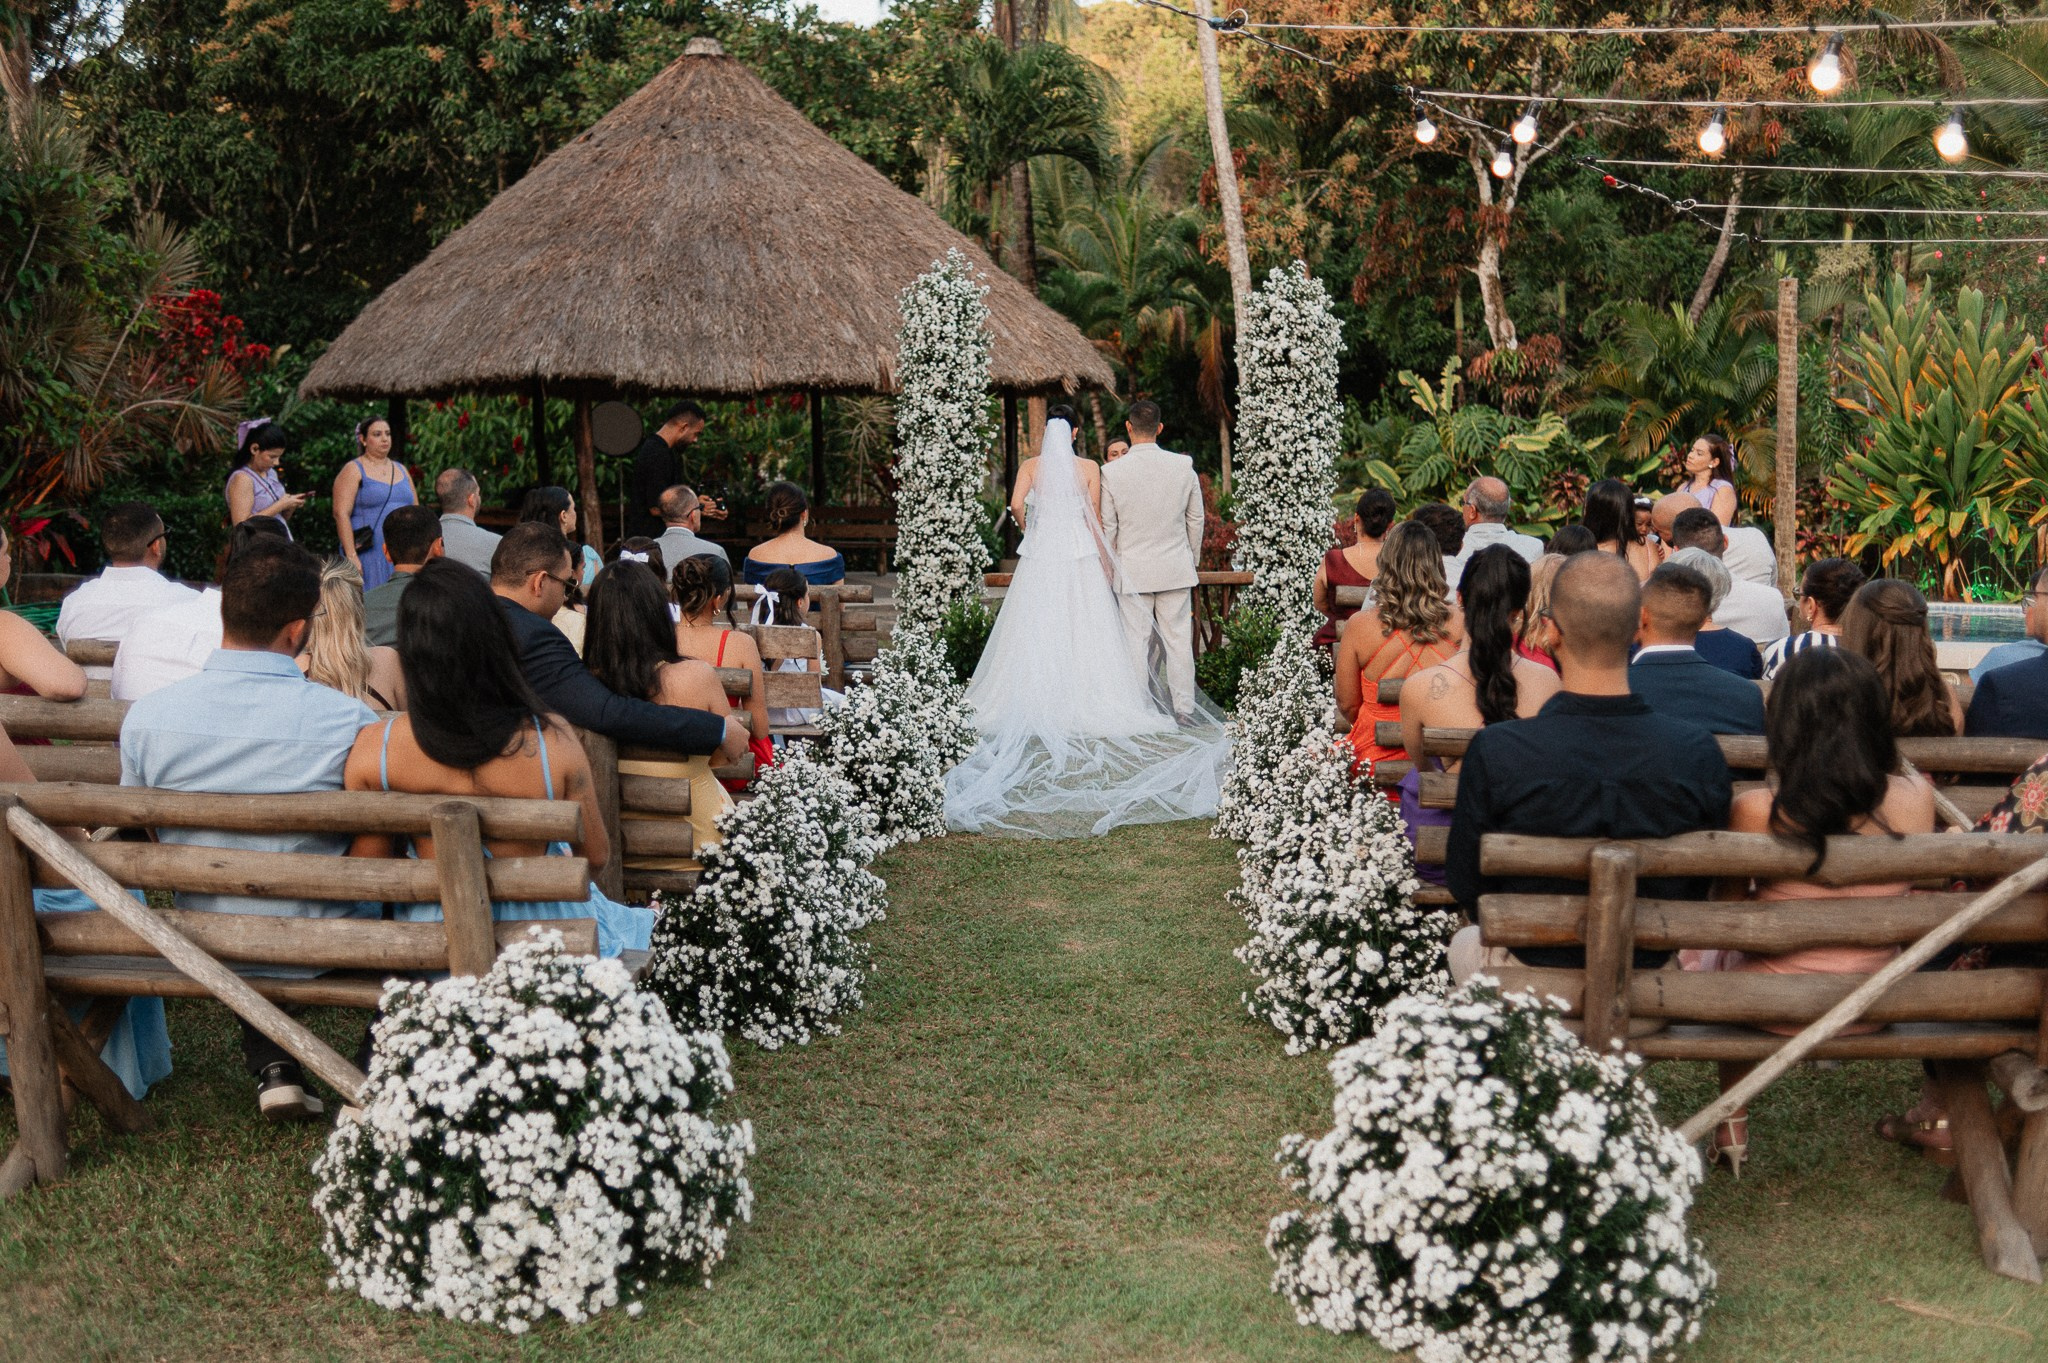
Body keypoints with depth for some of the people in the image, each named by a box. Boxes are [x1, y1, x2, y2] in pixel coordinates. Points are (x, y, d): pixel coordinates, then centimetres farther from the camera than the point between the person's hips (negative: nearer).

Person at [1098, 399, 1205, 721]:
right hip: (1176, 568, 2)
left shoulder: (1112, 472, -10)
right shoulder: (1183, 466, -5)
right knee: (1178, 639, 7)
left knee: (1136, 642, 5)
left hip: (1132, 570, -1)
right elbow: (1196, 519, 4)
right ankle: (1184, 709, 12)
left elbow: (1107, 528, -3)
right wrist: (1193, 560, 18)